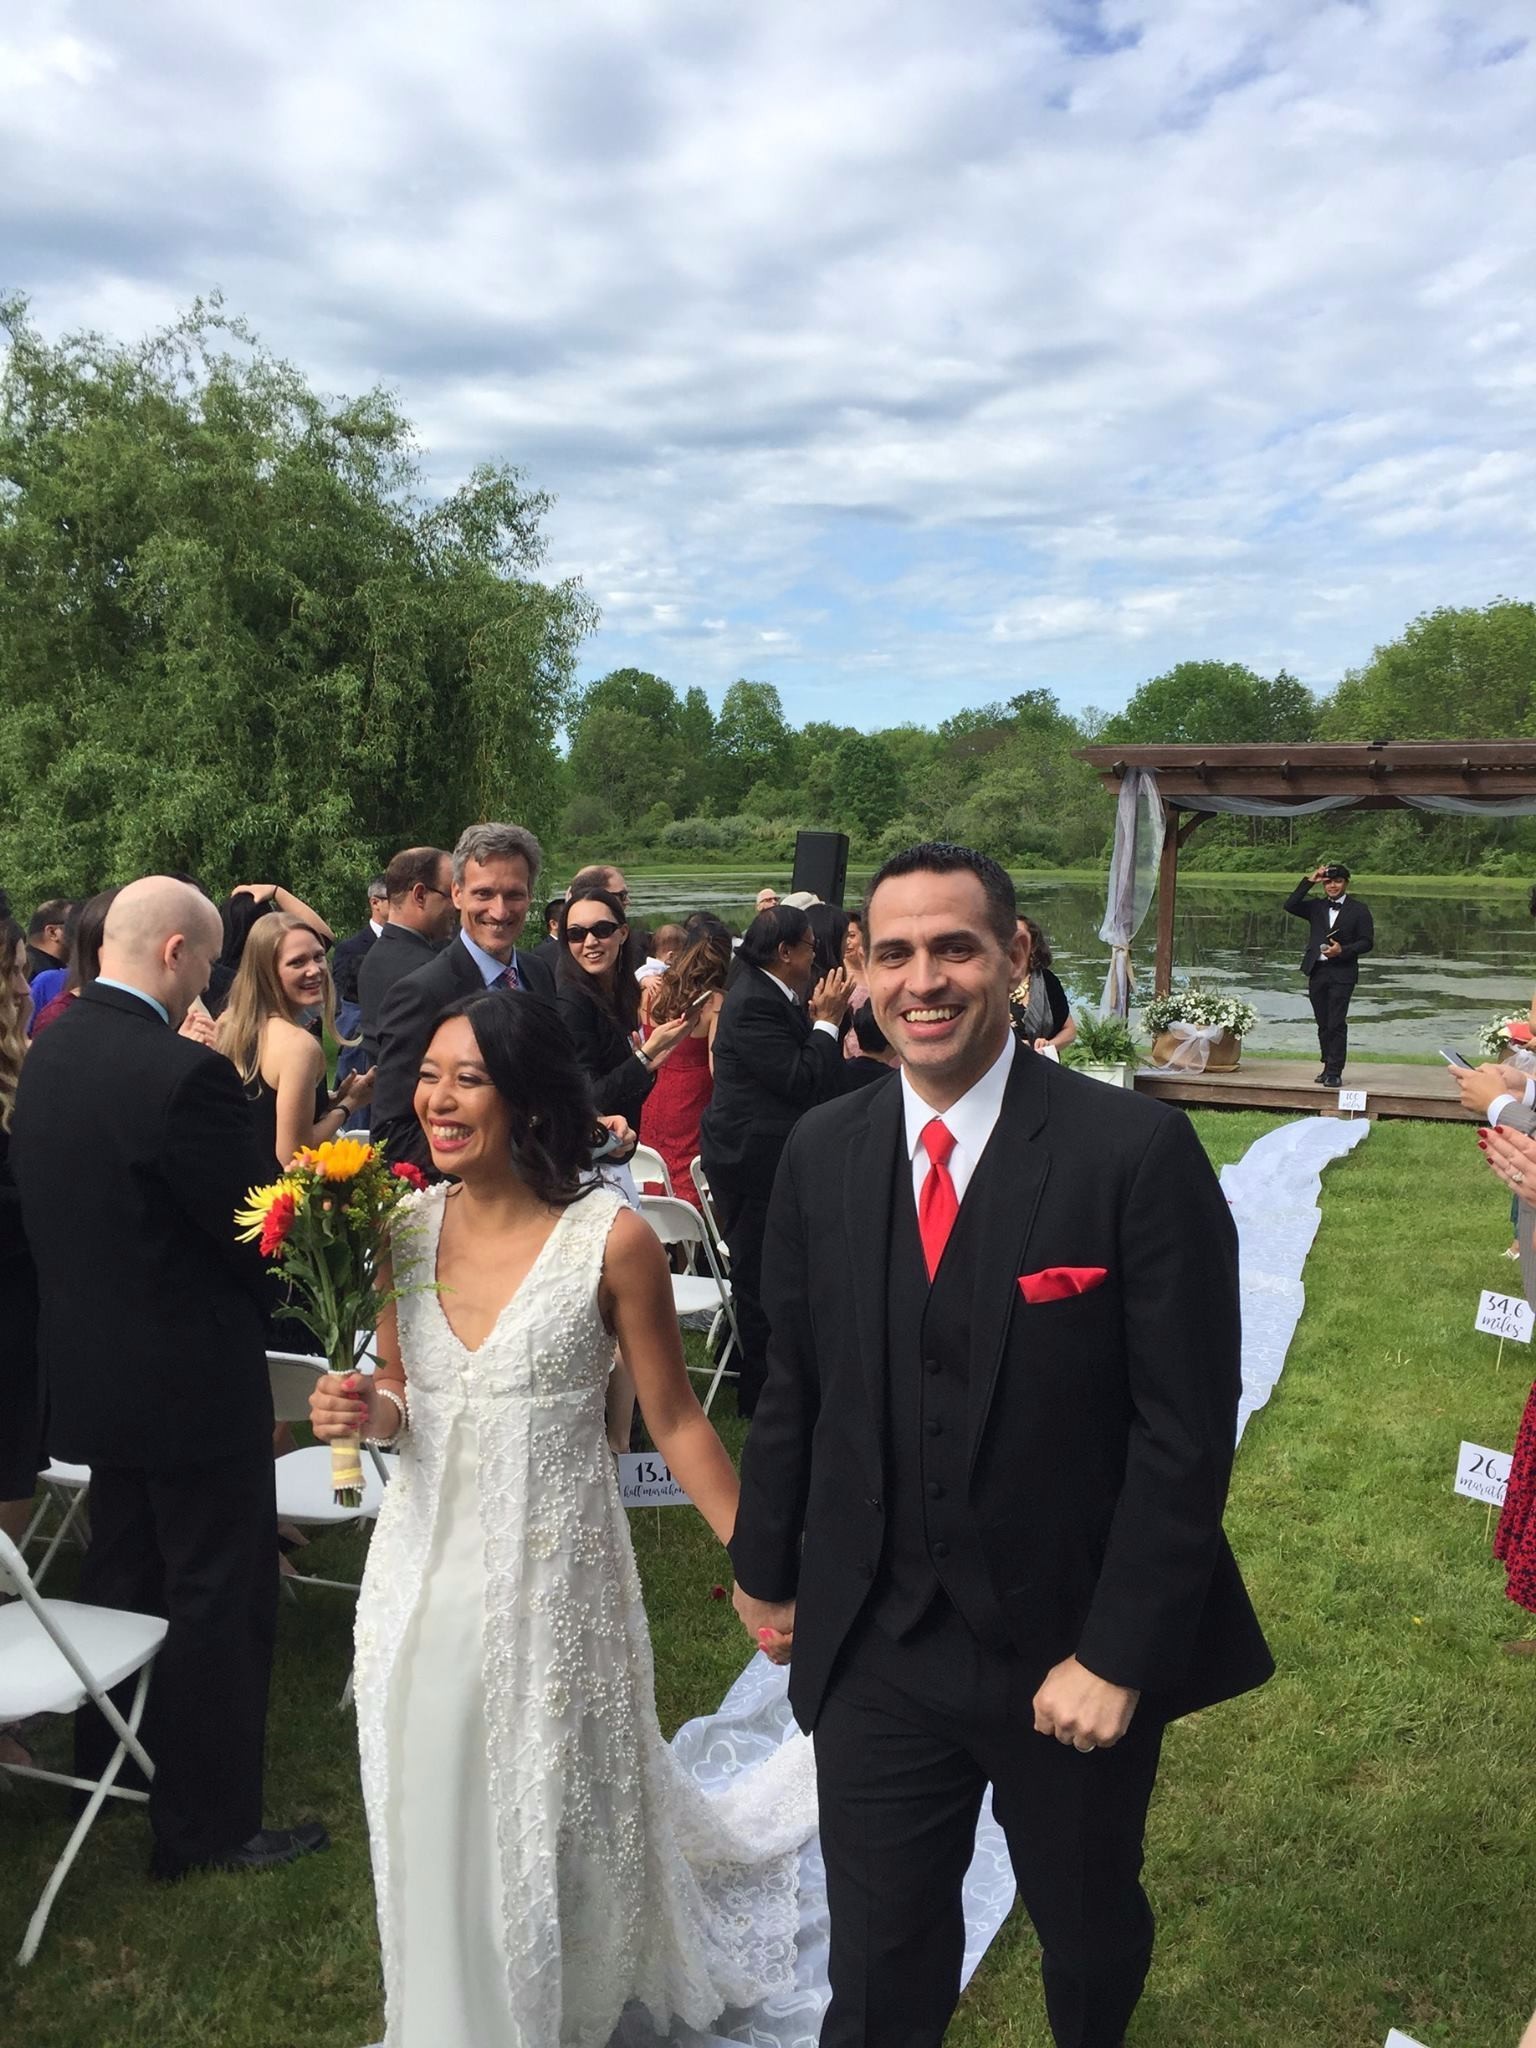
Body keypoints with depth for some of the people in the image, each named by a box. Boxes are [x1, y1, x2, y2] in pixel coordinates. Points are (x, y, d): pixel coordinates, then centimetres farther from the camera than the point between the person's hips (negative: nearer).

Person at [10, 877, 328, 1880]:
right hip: (194, 1377, -9)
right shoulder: (185, 1073, -26)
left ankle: (107, 1768, 42)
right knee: (221, 1599, 7)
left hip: (94, 1370, 9)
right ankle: (208, 1825, 20)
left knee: (121, 1575, 25)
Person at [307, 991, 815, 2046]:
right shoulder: (406, 1226, -4)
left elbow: (675, 1419, -8)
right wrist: (366, 1412, -13)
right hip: (425, 1572, 4)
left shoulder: (612, 1238, -17)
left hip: (553, 1573, -4)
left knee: (556, 1822, 16)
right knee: (435, 1821, 20)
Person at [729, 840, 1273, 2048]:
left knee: (1090, 1937, 24)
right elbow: (794, 1386, 5)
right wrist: (767, 1566, 13)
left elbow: (1186, 1430, -15)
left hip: (1071, 1649, -1)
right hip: (873, 1646, 2)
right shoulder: (823, 1152, -4)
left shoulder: (1138, 1152, -17)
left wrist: (1118, 1654, -15)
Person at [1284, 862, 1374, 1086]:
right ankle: (1328, 1067, 19)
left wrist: (1342, 950, -16)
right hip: (1317, 971, 4)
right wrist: (1309, 881, -5)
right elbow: (1290, 905, -3)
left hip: (1342, 973, -4)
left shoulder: (1358, 910, 3)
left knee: (1336, 1024, -9)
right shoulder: (1317, 907, 13)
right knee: (1323, 1024, 10)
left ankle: (1335, 1072, -6)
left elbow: (1366, 942, -1)